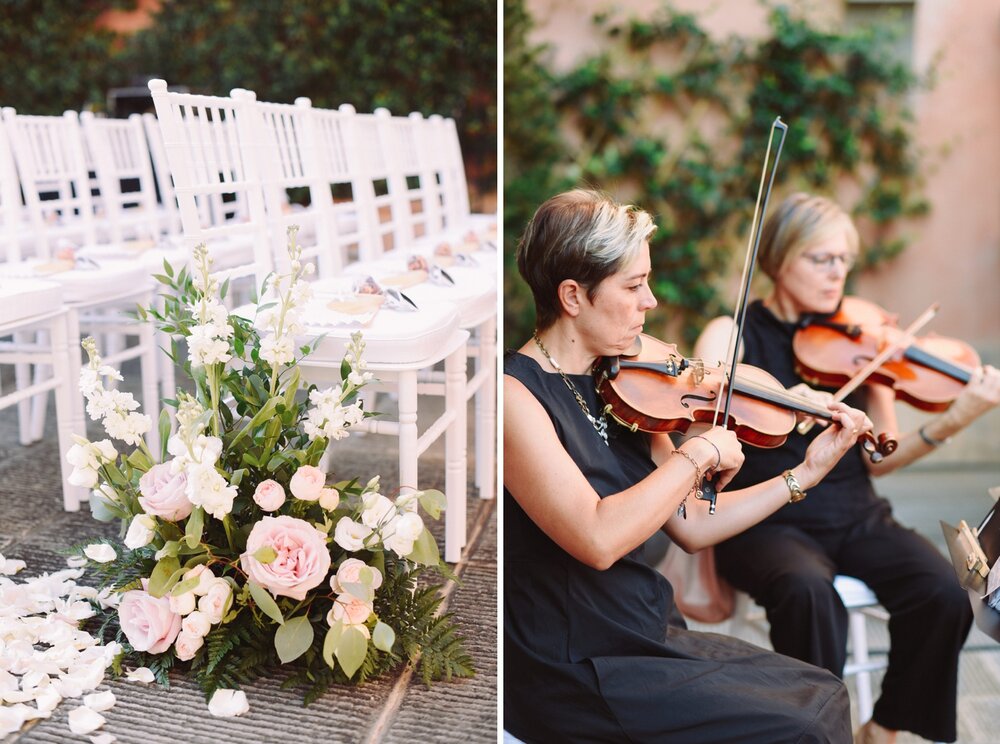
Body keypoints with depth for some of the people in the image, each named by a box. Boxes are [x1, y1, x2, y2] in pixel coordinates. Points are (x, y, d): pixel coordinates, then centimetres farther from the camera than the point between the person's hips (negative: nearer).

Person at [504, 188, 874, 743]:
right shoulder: (516, 394, -19)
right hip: (571, 672, -8)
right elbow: (598, 540, -31)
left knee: (825, 696, 7)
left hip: (650, 637, 8)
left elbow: (691, 525, 8)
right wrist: (698, 454, -21)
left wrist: (807, 472, 5)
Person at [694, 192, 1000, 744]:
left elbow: (879, 459, 3)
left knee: (943, 594, -21)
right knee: (809, 592, -35)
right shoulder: (733, 334, 0)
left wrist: (952, 421, -13)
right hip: (766, 523, -3)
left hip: (855, 518, 4)